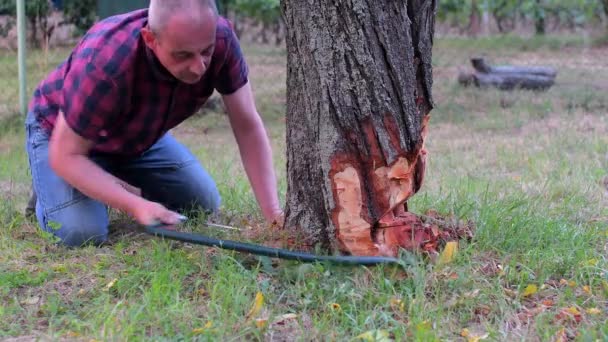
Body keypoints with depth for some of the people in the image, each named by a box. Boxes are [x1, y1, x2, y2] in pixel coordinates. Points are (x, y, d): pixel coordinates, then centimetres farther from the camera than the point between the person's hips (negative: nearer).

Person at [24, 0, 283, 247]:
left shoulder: (220, 38, -29)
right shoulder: (105, 63, -42)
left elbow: (247, 127, -22)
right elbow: (66, 156, -33)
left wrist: (272, 211, -31)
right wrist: (136, 206, -44)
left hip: (139, 133, 5)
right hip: (62, 132, -5)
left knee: (205, 207, 1)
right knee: (82, 233, -25)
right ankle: (47, 193, 9)